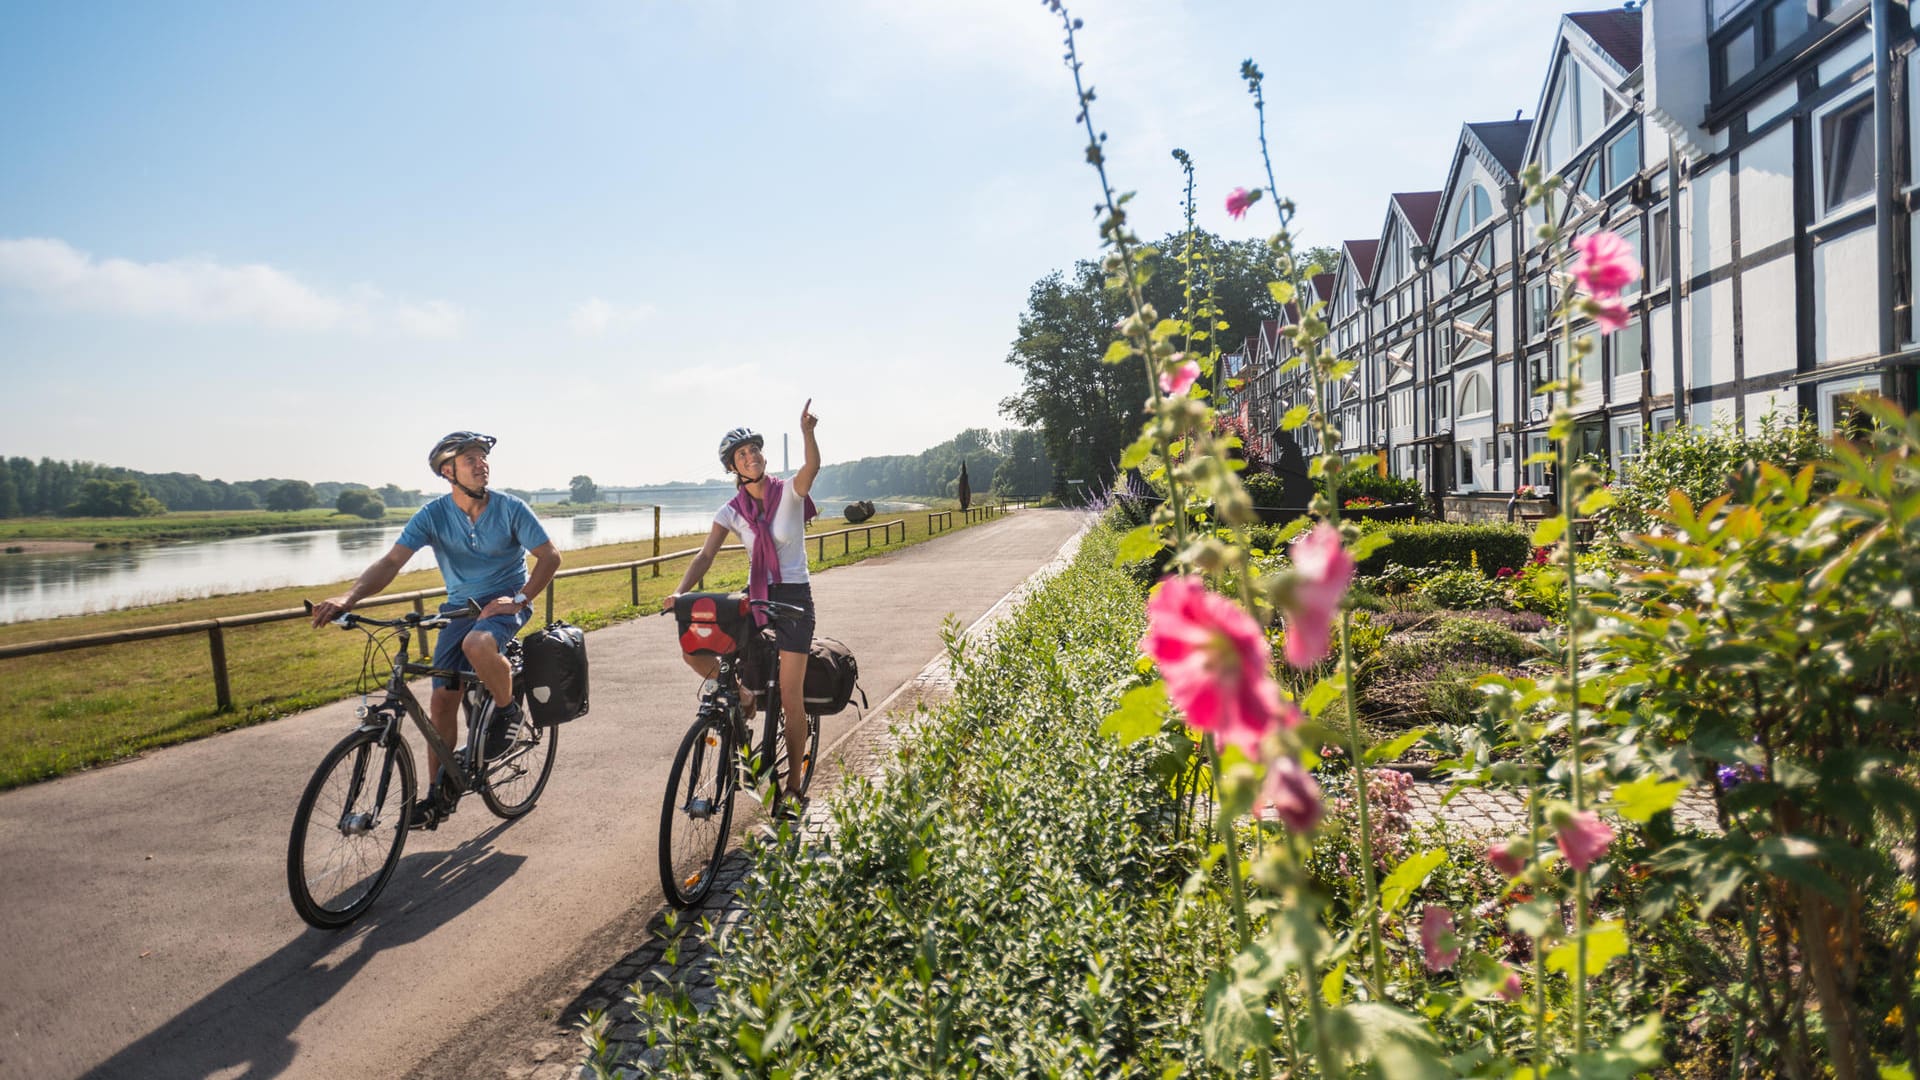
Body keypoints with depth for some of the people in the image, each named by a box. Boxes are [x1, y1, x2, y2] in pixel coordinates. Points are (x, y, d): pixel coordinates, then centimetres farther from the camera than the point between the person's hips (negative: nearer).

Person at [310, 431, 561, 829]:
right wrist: (349, 598, -34)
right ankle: (439, 795, 15)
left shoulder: (509, 508, -13)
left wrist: (520, 598, -20)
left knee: (478, 644, -38)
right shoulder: (433, 515, -9)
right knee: (442, 701, 1)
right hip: (459, 608, 4)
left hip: (504, 603, -3)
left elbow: (549, 556, -9)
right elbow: (391, 561, -18)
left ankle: (507, 710, -9)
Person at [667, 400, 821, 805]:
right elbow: (706, 554, -9)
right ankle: (741, 694, 12)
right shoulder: (732, 511, 1)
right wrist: (680, 592, -27)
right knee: (693, 649, -14)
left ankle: (794, 782, 12)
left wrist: (807, 431, -49)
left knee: (791, 698, -5)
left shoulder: (790, 492, -7)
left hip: (793, 598, -4)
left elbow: (812, 467, -29)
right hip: (754, 596, 4)